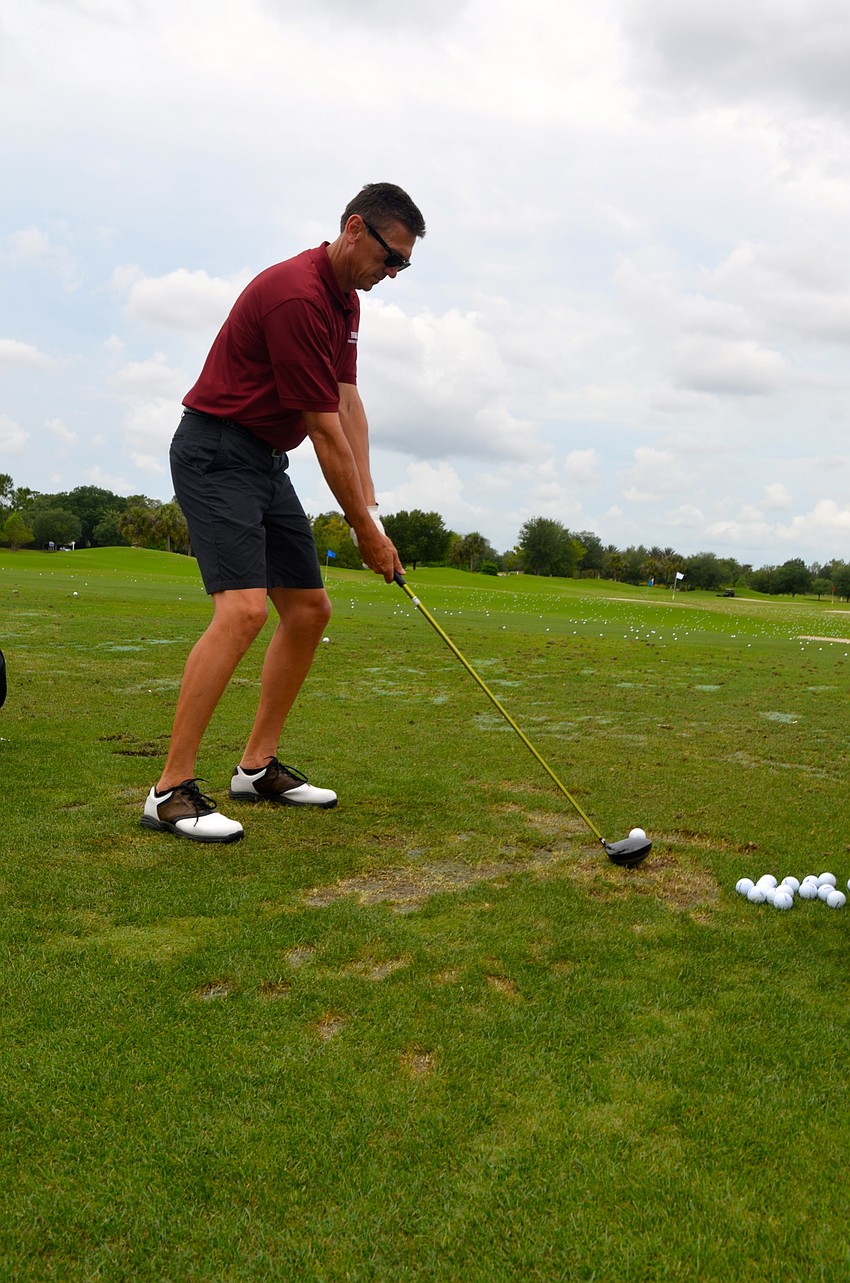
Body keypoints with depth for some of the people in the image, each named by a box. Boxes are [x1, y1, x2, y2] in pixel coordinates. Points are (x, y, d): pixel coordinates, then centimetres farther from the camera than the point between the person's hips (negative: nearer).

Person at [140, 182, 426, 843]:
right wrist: (364, 527, -14)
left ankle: (258, 766, 16)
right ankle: (170, 790, -17)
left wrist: (369, 501, 0)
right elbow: (325, 430, -20)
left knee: (309, 608, 7)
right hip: (216, 453, -10)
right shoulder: (296, 295, -21)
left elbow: (349, 403, 9)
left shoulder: (346, 301, 12)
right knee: (244, 608, -23)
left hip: (266, 461, 10)